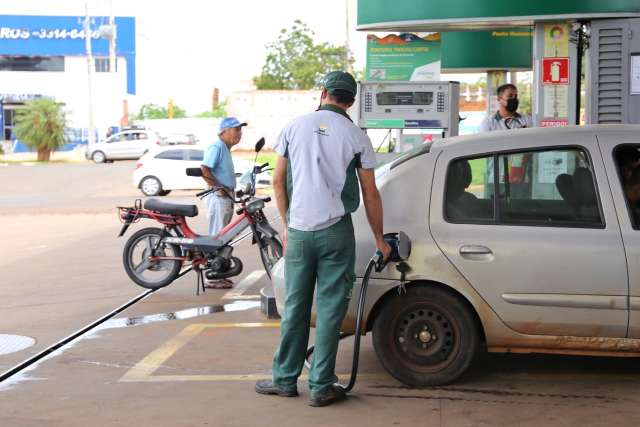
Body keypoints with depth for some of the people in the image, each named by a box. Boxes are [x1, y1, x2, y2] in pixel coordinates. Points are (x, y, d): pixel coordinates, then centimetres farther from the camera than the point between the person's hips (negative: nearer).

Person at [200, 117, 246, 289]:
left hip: (226, 198, 10)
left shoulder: (226, 148, 18)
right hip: (218, 198, -10)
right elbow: (204, 171, -23)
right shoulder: (217, 147, -14)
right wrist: (220, 188, -20)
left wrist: (230, 189, 13)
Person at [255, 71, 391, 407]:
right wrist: (379, 240, 12)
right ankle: (321, 386, 6)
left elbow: (278, 181, 7)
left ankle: (285, 379, 18)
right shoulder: (356, 136, 0)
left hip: (299, 231, 2)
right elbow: (370, 195, 2)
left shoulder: (296, 126, 4)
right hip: (336, 231, -2)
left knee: (295, 306, 11)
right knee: (330, 309, 3)